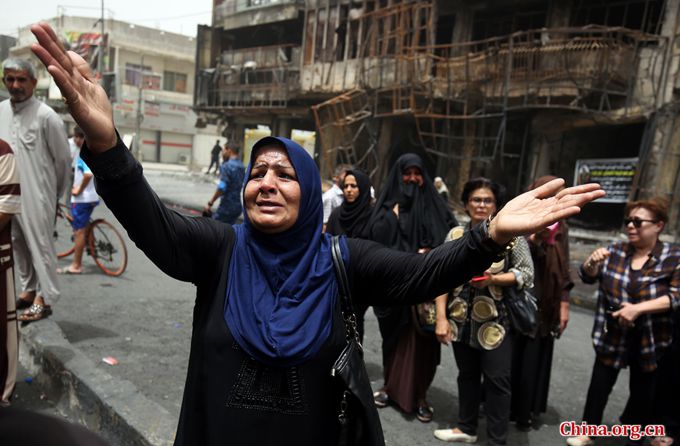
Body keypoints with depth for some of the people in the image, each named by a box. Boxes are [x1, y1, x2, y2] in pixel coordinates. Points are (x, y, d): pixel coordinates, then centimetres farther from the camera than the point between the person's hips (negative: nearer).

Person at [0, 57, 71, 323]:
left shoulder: (46, 116, -11)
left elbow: (63, 158, -5)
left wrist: (56, 192, 5)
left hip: (36, 195, -6)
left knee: (40, 244, -2)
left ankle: (45, 298, 7)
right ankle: (28, 290, 30)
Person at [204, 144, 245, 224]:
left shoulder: (227, 165, -14)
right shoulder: (242, 166, 12)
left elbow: (222, 187, -22)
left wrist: (210, 203, -17)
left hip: (227, 206, -8)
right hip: (237, 206, 8)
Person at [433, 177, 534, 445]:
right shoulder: (455, 234, 2)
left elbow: (527, 273, -5)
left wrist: (492, 279, -20)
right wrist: (441, 318, -5)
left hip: (495, 322, -3)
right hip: (462, 319, 3)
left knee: (497, 380, 4)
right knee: (467, 375, 18)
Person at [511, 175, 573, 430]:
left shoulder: (560, 229, 7)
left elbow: (563, 270, 11)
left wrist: (564, 304, 8)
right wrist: (534, 237, -26)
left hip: (544, 307, 4)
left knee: (533, 361, 11)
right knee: (509, 358, 5)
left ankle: (524, 411, 26)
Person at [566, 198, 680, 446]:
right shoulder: (616, 251, 0)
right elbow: (587, 277, 2)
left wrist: (638, 308, -26)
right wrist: (593, 262, -20)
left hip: (650, 339, -1)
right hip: (612, 336, 1)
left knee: (643, 391, 17)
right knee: (600, 383, 8)